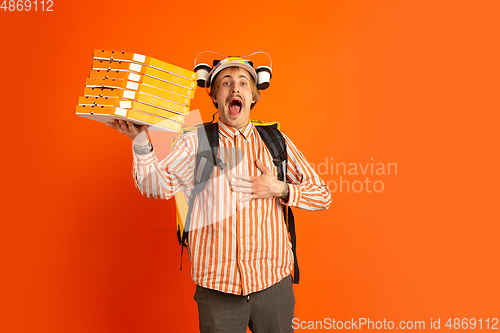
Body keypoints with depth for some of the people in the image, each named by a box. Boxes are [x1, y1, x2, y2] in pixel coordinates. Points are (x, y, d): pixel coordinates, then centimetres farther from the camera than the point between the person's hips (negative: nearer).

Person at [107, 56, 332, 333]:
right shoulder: (195, 143, 3)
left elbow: (323, 196, 7)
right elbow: (157, 186, -7)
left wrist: (281, 190, -9)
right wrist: (141, 141, -21)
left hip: (273, 282, 2)